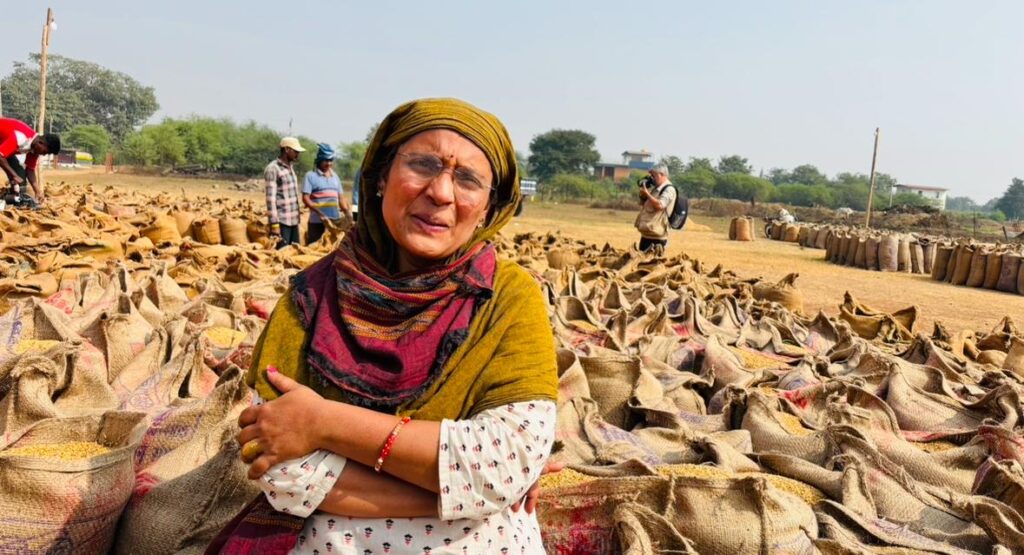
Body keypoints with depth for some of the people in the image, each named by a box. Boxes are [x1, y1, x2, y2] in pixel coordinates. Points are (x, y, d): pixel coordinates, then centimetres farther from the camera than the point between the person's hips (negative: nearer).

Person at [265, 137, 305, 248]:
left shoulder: (290, 168, 15)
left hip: (294, 220, 8)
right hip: (281, 221, -8)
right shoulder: (273, 169, -10)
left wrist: (297, 218, 17)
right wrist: (274, 225, -20)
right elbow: (270, 199, -15)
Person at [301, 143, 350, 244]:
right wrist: (320, 213, -21)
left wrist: (347, 212, 2)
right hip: (317, 222, -5)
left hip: (336, 221, 5)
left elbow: (340, 198, 18)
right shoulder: (310, 175, -3)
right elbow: (305, 199, -10)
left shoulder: (335, 176, 14)